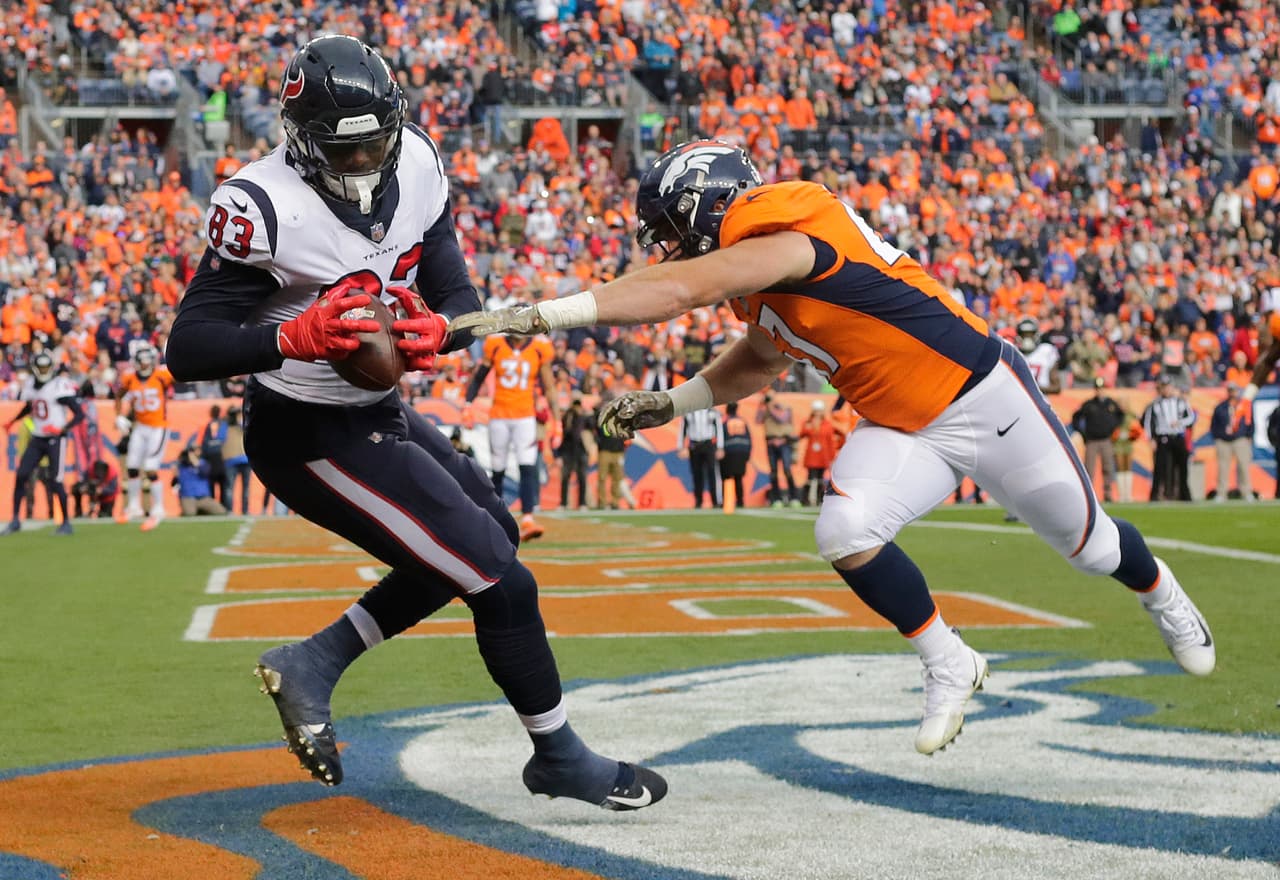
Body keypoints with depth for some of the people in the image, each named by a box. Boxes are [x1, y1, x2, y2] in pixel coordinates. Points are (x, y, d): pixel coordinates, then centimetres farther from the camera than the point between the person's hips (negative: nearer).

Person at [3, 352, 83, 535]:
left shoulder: (60, 386, -15)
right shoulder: (30, 385, 6)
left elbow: (80, 414, -18)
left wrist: (62, 428, -30)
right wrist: (13, 422, 23)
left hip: (55, 439, -6)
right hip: (37, 439, 6)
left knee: (55, 481, -8)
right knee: (21, 476, -2)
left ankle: (66, 522, 5)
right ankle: (15, 519, 7)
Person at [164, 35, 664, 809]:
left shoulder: (416, 167, -5)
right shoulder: (265, 208, -25)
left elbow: (461, 296, -1)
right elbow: (188, 349, -25)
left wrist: (438, 329, -25)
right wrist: (295, 338, -40)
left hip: (379, 411, 9)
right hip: (311, 438, -9)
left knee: (491, 534, 25)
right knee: (500, 581, -6)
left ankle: (313, 663, 20)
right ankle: (560, 757, 16)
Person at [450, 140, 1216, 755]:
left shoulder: (791, 232, -29)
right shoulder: (751, 274, -1)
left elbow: (676, 292, -42)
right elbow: (760, 360, 19)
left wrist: (540, 314, -46)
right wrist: (672, 402, 7)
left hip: (983, 395, -7)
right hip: (903, 428, 7)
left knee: (1087, 543, 11)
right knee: (848, 533, -18)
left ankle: (1159, 590, 46)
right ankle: (949, 666, 3)